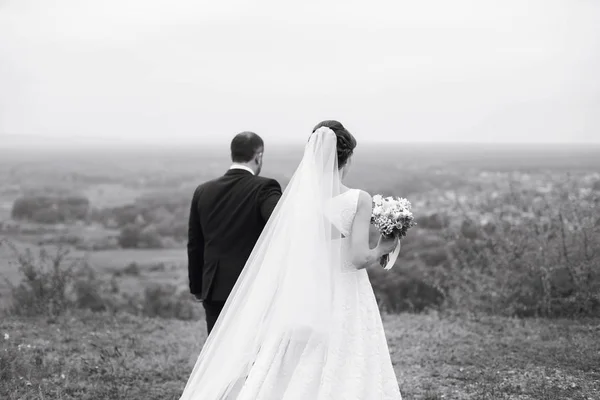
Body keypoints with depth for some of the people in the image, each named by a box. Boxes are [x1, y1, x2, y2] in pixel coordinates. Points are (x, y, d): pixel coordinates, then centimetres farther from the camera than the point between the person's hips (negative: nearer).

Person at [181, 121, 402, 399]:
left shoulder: (296, 196, 0)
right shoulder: (358, 199, -11)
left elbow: (282, 256, 1)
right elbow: (359, 258, -15)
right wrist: (382, 249, 3)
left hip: (305, 300, 4)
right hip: (345, 302, -4)